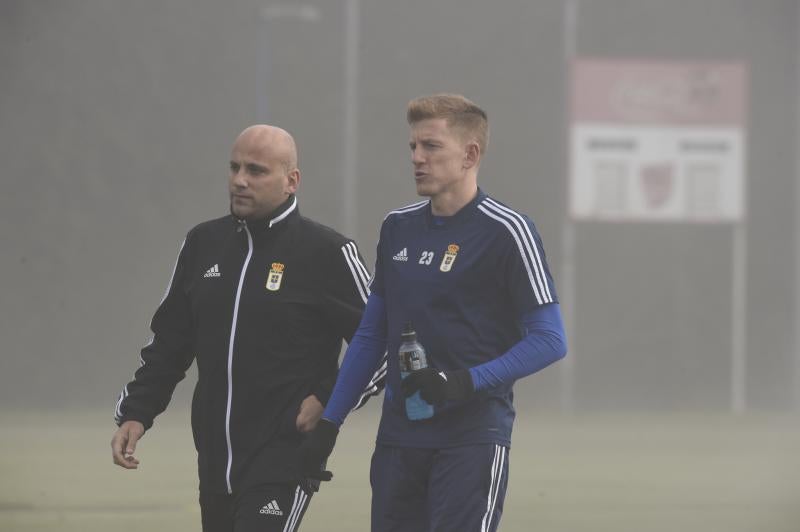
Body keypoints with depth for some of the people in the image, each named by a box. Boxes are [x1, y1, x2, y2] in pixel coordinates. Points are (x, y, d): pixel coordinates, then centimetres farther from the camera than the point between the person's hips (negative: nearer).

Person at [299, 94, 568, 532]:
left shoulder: (505, 232, -7)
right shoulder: (398, 228, 12)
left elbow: (549, 340, -9)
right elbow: (370, 335, 20)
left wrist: (467, 381, -19)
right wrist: (329, 423, 16)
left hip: (472, 436, -6)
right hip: (399, 437, 6)